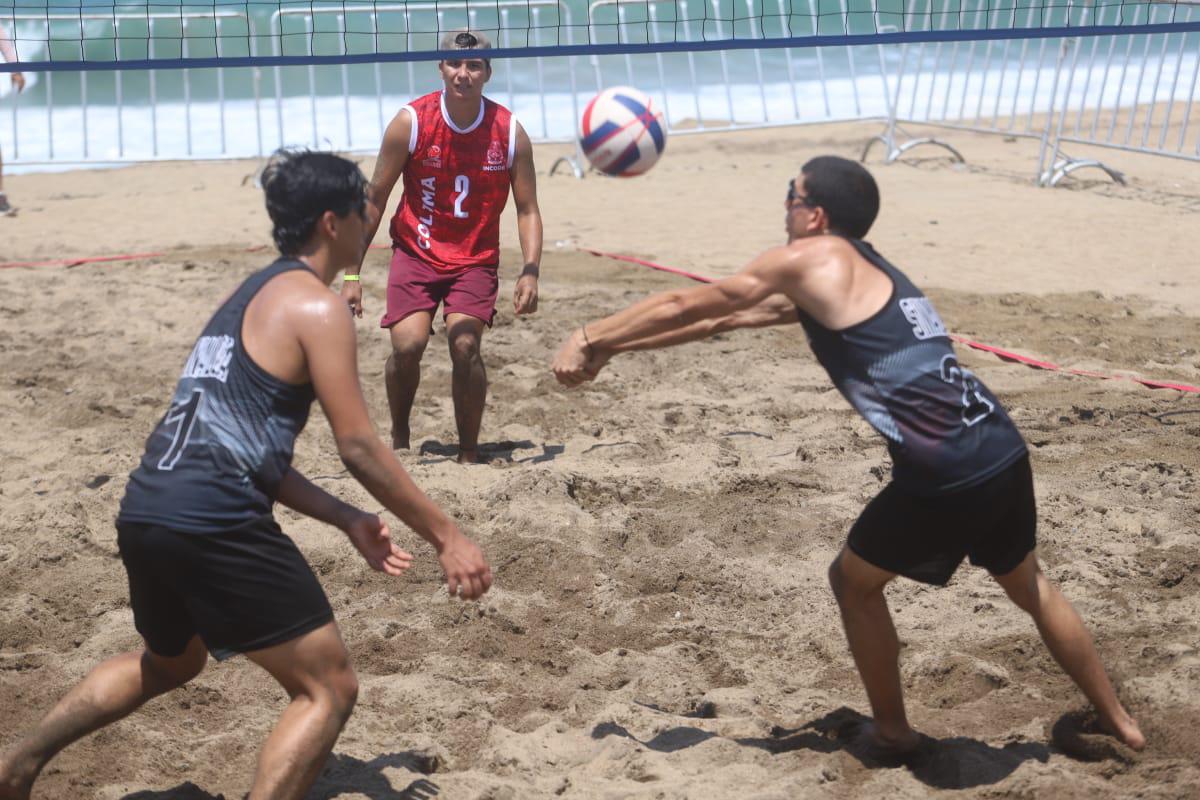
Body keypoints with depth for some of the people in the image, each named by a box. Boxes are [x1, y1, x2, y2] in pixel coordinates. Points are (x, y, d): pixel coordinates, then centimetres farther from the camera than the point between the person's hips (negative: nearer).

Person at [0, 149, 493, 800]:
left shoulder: (251, 296, 22)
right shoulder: (316, 307, -6)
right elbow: (359, 447, -11)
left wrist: (345, 519, 19)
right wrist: (447, 537, -4)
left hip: (146, 509, 9)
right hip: (212, 524, -9)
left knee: (169, 664, 35)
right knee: (328, 690, 1)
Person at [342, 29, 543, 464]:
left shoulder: (509, 132, -7)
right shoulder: (410, 122, -10)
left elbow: (527, 210, -2)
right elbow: (374, 199, -4)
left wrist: (530, 272, -18)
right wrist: (351, 273, -7)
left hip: (476, 259, 0)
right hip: (415, 252, 0)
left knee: (465, 346, -19)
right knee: (407, 344, -17)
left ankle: (469, 455, -3)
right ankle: (399, 438, 10)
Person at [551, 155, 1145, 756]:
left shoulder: (811, 259, -3)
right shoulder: (859, 273, 22)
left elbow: (690, 306, 4)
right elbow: (728, 319, 25)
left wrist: (590, 337, 15)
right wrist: (614, 346, 26)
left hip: (945, 477, -8)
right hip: (1003, 452, 8)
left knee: (853, 582, 18)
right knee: (1030, 586, 30)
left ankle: (892, 731, 30)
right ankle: (1119, 723, 43)